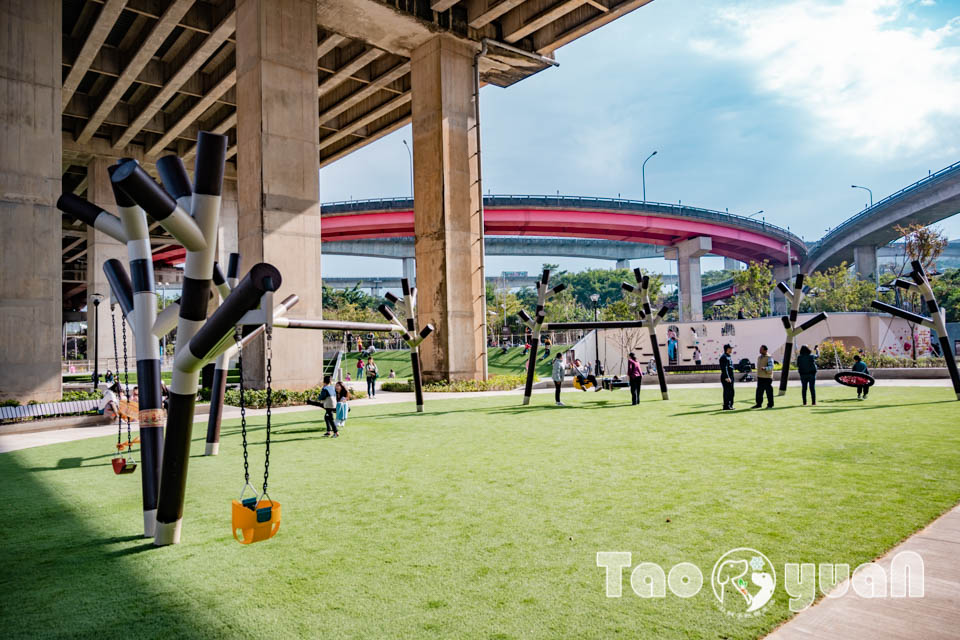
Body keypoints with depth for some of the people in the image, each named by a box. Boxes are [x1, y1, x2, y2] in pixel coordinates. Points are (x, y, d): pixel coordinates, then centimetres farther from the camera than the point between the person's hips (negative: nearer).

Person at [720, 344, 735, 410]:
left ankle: (730, 405, 22)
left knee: (731, 392, 14)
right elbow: (724, 368, -22)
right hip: (726, 378, -10)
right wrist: (727, 377, -27)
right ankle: (726, 406, -3)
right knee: (727, 391, -7)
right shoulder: (724, 357, -15)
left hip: (730, 377, 10)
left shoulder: (729, 357, 18)